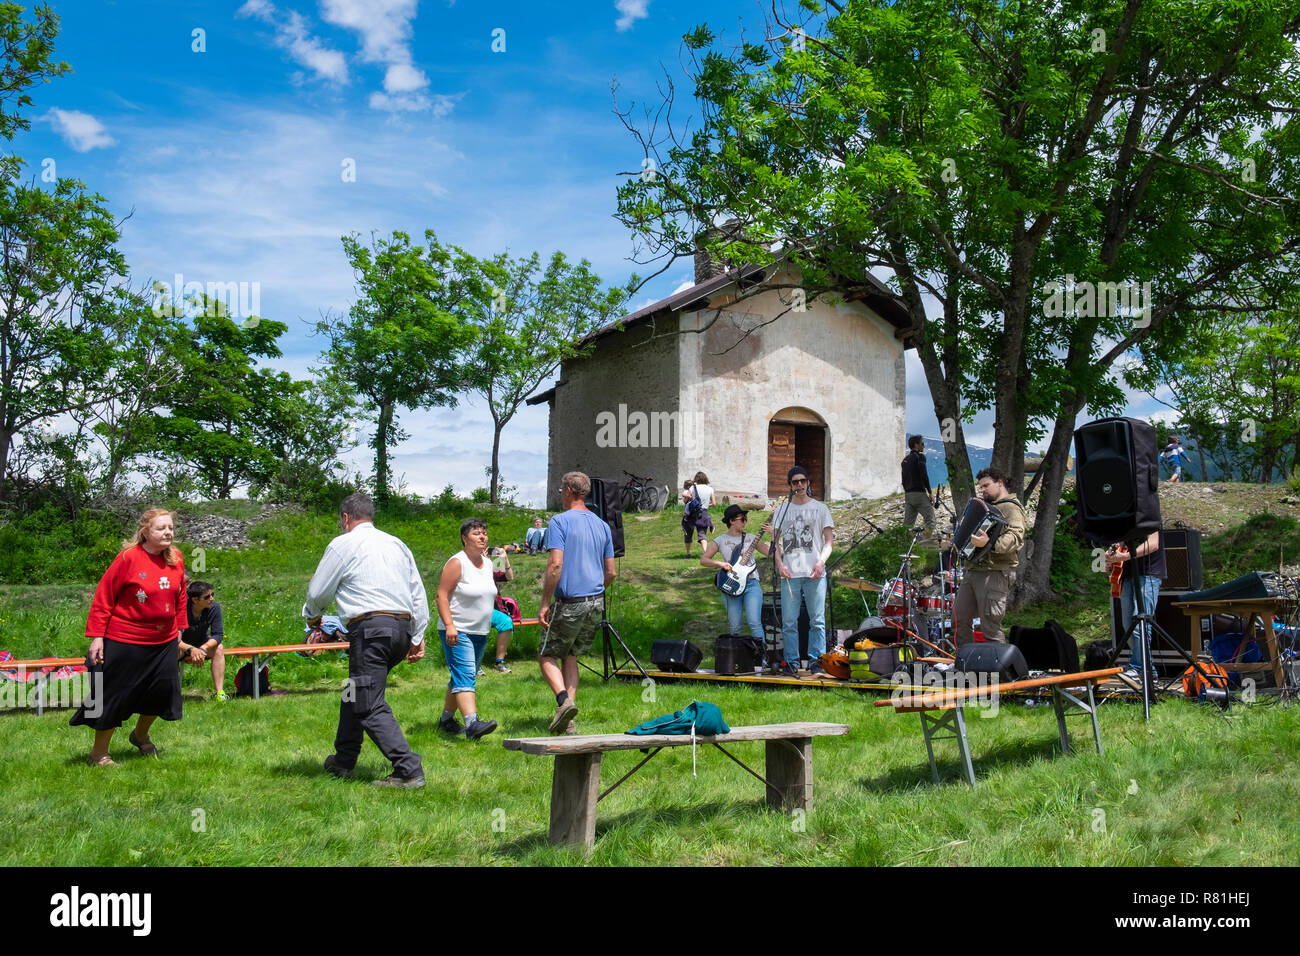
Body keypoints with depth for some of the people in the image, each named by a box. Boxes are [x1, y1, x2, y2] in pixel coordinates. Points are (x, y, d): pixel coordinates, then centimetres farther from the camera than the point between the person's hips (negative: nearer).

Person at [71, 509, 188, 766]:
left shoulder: (176, 558, 1)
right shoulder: (128, 558, -16)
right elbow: (103, 597, -12)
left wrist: (179, 627, 13)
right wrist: (97, 636, -13)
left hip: (164, 642, 5)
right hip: (125, 641, -5)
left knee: (163, 690, 8)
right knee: (115, 695, 2)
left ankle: (140, 735, 36)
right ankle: (99, 753, 18)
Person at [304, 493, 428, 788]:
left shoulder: (343, 544, 2)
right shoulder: (397, 544, 19)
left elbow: (318, 592, 7)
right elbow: (418, 592, 17)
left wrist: (313, 618, 28)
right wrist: (417, 636, 20)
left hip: (370, 628, -7)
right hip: (403, 627, 8)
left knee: (371, 707, -7)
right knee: (355, 692, 22)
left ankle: (409, 771, -17)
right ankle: (343, 760, 29)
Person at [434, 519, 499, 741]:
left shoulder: (487, 563, 11)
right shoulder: (457, 563, -12)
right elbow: (442, 595, -16)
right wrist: (449, 625, -24)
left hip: (479, 632, 8)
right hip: (457, 631, -8)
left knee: (463, 677, 13)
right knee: (464, 675, -18)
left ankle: (446, 719, 25)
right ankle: (472, 723, -29)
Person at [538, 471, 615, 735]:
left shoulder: (560, 521, -7)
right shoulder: (602, 525, 12)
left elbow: (555, 564, -17)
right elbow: (611, 572, 12)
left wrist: (544, 603, -12)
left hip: (570, 603, -6)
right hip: (597, 604, 6)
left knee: (546, 655, 8)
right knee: (570, 655, 18)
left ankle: (564, 699, -17)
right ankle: (568, 722, 12)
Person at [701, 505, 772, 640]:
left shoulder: (750, 538, 12)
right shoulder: (720, 540, 7)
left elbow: (770, 552, 9)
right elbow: (703, 560, 2)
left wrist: (773, 535, -3)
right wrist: (720, 564, -13)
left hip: (751, 584, 0)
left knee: (755, 623, -13)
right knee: (734, 627, 1)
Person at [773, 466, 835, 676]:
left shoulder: (820, 508, 9)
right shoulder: (782, 511, 14)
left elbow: (829, 540, 6)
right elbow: (776, 542, 13)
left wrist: (821, 562, -9)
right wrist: (779, 563, -4)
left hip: (815, 574, -1)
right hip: (789, 574, 1)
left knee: (817, 620, -2)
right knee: (789, 622, 0)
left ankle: (816, 662, 4)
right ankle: (791, 662, 6)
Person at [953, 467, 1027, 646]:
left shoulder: (1011, 507, -5)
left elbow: (1016, 537, -22)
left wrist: (989, 543, -37)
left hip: (994, 573, -10)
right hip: (973, 571, 10)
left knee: (990, 627, -11)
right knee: (960, 621, 8)